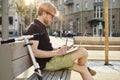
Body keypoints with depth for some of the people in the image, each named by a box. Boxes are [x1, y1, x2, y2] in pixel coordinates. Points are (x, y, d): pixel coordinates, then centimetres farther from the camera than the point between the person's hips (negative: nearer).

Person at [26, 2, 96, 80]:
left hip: (51, 60, 10)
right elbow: (34, 52, -27)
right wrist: (56, 53, -24)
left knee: (83, 69, 11)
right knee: (83, 51, -5)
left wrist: (59, 49, 5)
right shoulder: (35, 28, -16)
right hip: (47, 63, -10)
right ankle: (86, 68, 23)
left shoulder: (41, 27, 16)